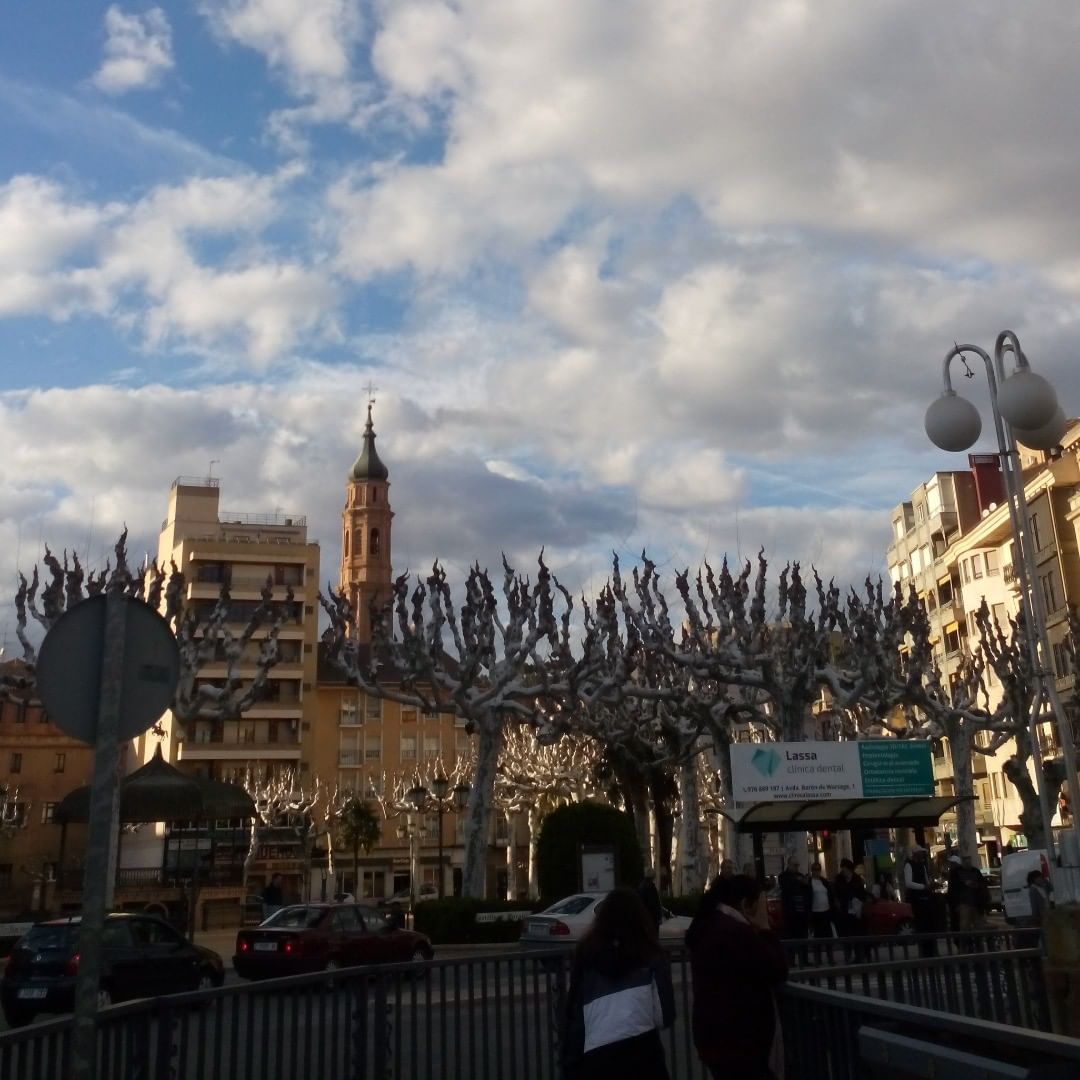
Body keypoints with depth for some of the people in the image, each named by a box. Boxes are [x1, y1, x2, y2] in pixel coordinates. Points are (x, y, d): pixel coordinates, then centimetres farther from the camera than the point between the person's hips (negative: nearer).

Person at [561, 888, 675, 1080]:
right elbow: (664, 1015, 4)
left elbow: (573, 1012, 9)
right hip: (640, 1045, -2)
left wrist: (570, 1064, 14)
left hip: (595, 1054, 2)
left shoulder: (586, 953, 9)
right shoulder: (650, 955, 4)